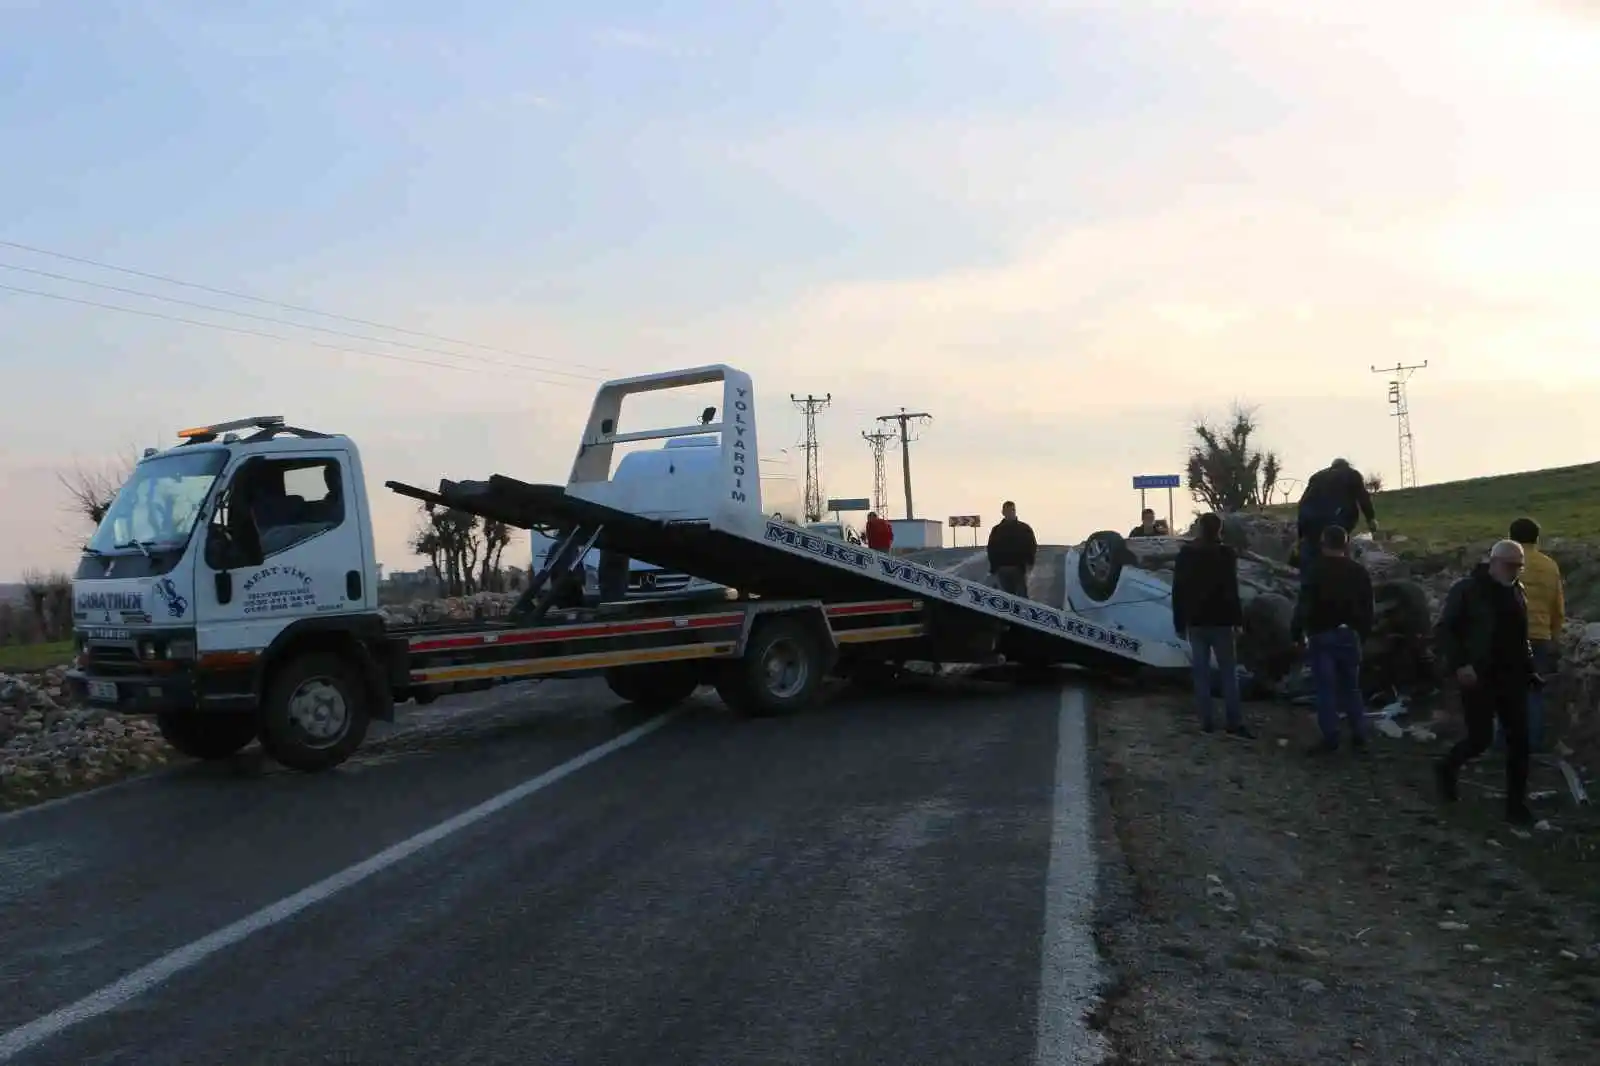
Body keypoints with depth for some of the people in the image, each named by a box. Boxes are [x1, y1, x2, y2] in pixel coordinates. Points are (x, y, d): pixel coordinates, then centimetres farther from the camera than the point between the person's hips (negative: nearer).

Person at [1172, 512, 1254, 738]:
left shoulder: (1185, 554, 6)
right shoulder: (1224, 554, -7)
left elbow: (1178, 591, 7)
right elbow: (1230, 590, -12)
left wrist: (1179, 622, 11)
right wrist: (1237, 619, -8)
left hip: (1195, 621, 4)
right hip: (1219, 620, -4)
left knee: (1201, 673, 6)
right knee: (1228, 672, -1)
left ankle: (1207, 722, 5)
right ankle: (1235, 724, -6)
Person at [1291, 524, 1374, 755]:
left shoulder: (1316, 571, -10)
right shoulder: (1359, 571, 6)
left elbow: (1304, 605, -14)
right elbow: (1367, 608, 11)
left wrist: (1297, 633, -6)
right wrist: (1363, 634, 18)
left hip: (1322, 635, -5)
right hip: (1350, 635, 5)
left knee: (1325, 687, -2)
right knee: (1351, 686, 13)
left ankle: (1330, 738, -2)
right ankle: (1359, 736, 15)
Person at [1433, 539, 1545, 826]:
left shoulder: (1516, 591, 10)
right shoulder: (1467, 590, -10)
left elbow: (1520, 637, 19)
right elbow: (1443, 630, -11)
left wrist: (1529, 670, 12)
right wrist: (1459, 664, -21)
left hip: (1511, 677, 6)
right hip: (1477, 677, -6)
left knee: (1519, 740, 2)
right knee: (1480, 738, -4)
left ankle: (1516, 804, 11)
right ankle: (1447, 768, 26)